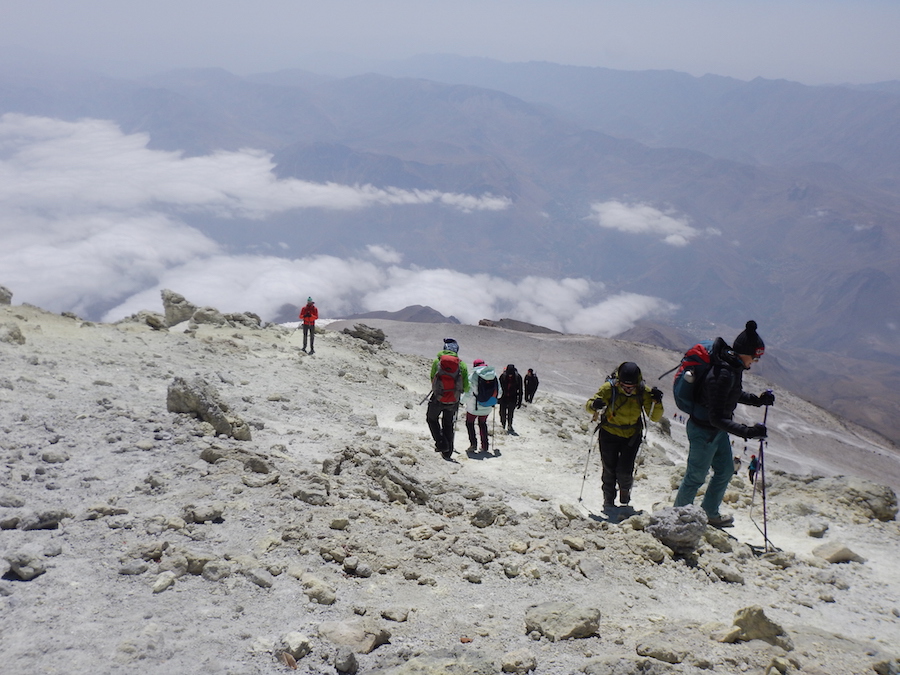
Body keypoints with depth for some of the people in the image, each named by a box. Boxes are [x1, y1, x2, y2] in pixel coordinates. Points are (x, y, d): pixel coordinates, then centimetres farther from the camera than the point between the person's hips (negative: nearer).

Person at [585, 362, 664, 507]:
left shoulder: (644, 392, -15)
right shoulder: (609, 388, -20)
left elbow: (655, 418, -12)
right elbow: (588, 405, -18)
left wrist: (657, 402, -31)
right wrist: (594, 405, -42)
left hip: (632, 435, 0)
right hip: (609, 434, 0)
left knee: (624, 471, -9)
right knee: (609, 470, 1)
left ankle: (625, 489, 27)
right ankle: (608, 501, 25)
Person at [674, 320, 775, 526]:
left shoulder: (733, 366, -4)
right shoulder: (724, 374, -33)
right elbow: (717, 418, -32)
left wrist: (757, 400, 3)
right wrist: (747, 432, -34)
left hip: (717, 430, 9)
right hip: (704, 432, -9)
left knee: (725, 471, 21)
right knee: (696, 477, 8)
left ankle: (710, 513, 40)